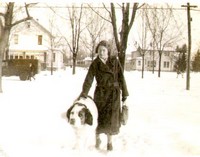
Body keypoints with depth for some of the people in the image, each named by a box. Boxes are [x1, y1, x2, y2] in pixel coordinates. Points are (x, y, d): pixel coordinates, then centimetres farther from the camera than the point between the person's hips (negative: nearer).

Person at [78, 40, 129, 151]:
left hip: (114, 94, 0)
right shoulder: (95, 64, -5)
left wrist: (124, 95, -3)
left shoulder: (115, 61, -3)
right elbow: (89, 79, -13)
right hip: (100, 93, 0)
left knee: (111, 119, 0)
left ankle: (109, 142, 21)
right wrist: (83, 94, -26)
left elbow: (121, 78, -1)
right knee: (99, 118, 5)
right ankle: (97, 139, 31)